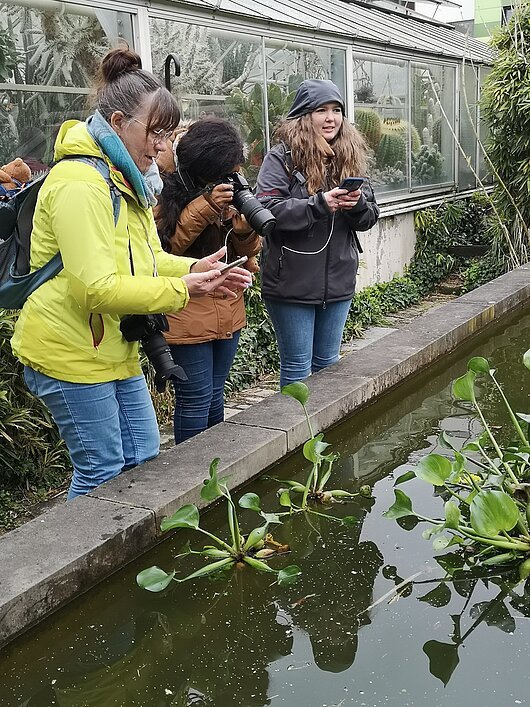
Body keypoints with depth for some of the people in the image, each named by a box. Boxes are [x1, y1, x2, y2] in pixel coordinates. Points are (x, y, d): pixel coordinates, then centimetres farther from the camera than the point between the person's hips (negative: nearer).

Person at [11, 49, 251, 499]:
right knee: (102, 472, -1)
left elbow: (144, 259, 17)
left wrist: (194, 269, -4)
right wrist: (180, 290, -22)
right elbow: (97, 287, -27)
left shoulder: (125, 179, 14)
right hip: (70, 352, -10)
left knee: (143, 457, 14)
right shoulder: (80, 184, -21)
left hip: (113, 348, 10)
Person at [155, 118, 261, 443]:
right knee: (196, 398, 0)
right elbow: (163, 243, -16)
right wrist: (204, 206, -24)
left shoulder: (229, 184, 6)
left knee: (215, 395, 18)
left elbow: (247, 251, 7)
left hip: (228, 309, 6)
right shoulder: (164, 180, -12)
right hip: (186, 312, -6)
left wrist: (246, 224, -16)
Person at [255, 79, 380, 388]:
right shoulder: (282, 157, -8)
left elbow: (369, 218, 10)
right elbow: (267, 210, -19)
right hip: (293, 282, -5)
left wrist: (358, 205, -13)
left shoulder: (350, 157, 9)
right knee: (298, 367, 4)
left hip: (339, 281, 5)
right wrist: (321, 204, -25)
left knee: (328, 363, 17)